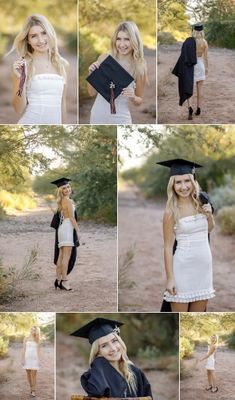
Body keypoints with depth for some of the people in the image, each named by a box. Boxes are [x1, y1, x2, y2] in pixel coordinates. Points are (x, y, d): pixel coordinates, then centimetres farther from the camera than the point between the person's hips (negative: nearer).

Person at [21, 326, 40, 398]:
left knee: (34, 374, -6)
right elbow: (24, 349, 0)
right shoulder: (26, 338, 2)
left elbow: (37, 350, 8)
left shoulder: (37, 339, 6)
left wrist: (38, 360, 1)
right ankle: (31, 386, 30)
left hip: (34, 358, 0)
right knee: (28, 374, 7)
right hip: (27, 358, 0)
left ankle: (33, 391, -1)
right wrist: (22, 359, -6)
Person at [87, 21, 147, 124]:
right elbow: (92, 92, 3)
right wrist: (91, 74, -13)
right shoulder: (104, 58, -5)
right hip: (97, 116, 2)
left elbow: (139, 100, 6)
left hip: (120, 119, -2)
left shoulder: (140, 67, -8)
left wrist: (133, 97, -16)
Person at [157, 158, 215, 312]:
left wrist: (209, 214, -1)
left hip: (204, 265, 5)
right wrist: (170, 278, -13)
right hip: (183, 267, -5)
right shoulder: (171, 211, -10)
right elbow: (168, 247, -9)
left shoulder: (201, 203, 4)